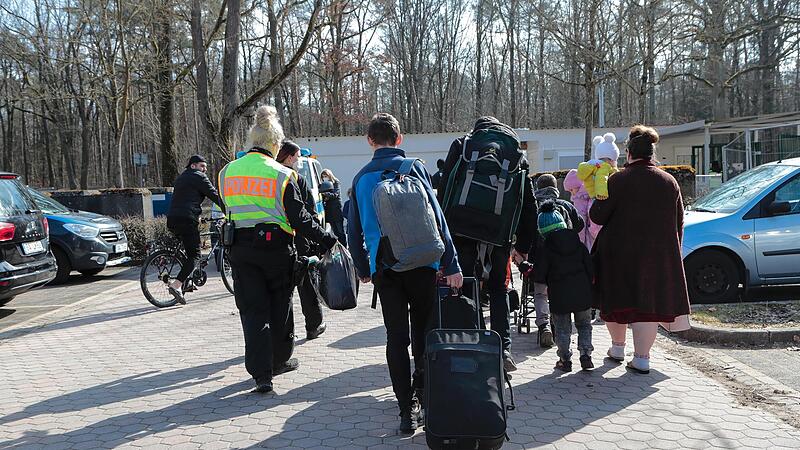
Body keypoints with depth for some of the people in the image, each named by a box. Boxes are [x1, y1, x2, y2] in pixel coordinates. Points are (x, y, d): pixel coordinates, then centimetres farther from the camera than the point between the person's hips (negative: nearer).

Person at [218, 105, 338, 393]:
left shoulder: (227, 172, 4)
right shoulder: (282, 175, -10)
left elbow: (229, 210, 13)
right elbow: (299, 219, -12)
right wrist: (328, 240, -4)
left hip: (241, 250, 3)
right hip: (276, 249, -3)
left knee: (252, 310, 6)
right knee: (280, 307, 16)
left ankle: (261, 373, 0)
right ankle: (279, 360, 31)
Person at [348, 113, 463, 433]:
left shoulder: (361, 178, 8)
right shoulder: (413, 168, -2)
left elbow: (354, 230, 14)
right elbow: (436, 217, -7)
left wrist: (363, 270, 26)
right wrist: (451, 265, -5)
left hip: (383, 268, 2)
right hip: (421, 263, -2)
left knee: (396, 338, 5)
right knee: (423, 333, 14)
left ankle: (407, 409, 5)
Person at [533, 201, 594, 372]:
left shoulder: (544, 250, -6)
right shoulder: (579, 245, 5)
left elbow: (539, 276, -9)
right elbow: (590, 269, 7)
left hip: (559, 296, -3)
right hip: (582, 294, 3)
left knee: (562, 329, 11)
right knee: (584, 325, 19)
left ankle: (565, 359, 11)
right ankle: (586, 355, 11)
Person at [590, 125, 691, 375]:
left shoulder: (619, 180, -10)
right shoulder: (669, 182, 3)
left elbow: (597, 216, -8)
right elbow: (679, 223, 9)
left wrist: (597, 202, 13)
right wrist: (672, 251, 19)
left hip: (620, 253, -2)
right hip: (659, 255, 3)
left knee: (618, 298, 14)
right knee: (647, 301, 5)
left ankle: (618, 347, 28)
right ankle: (641, 358, 5)